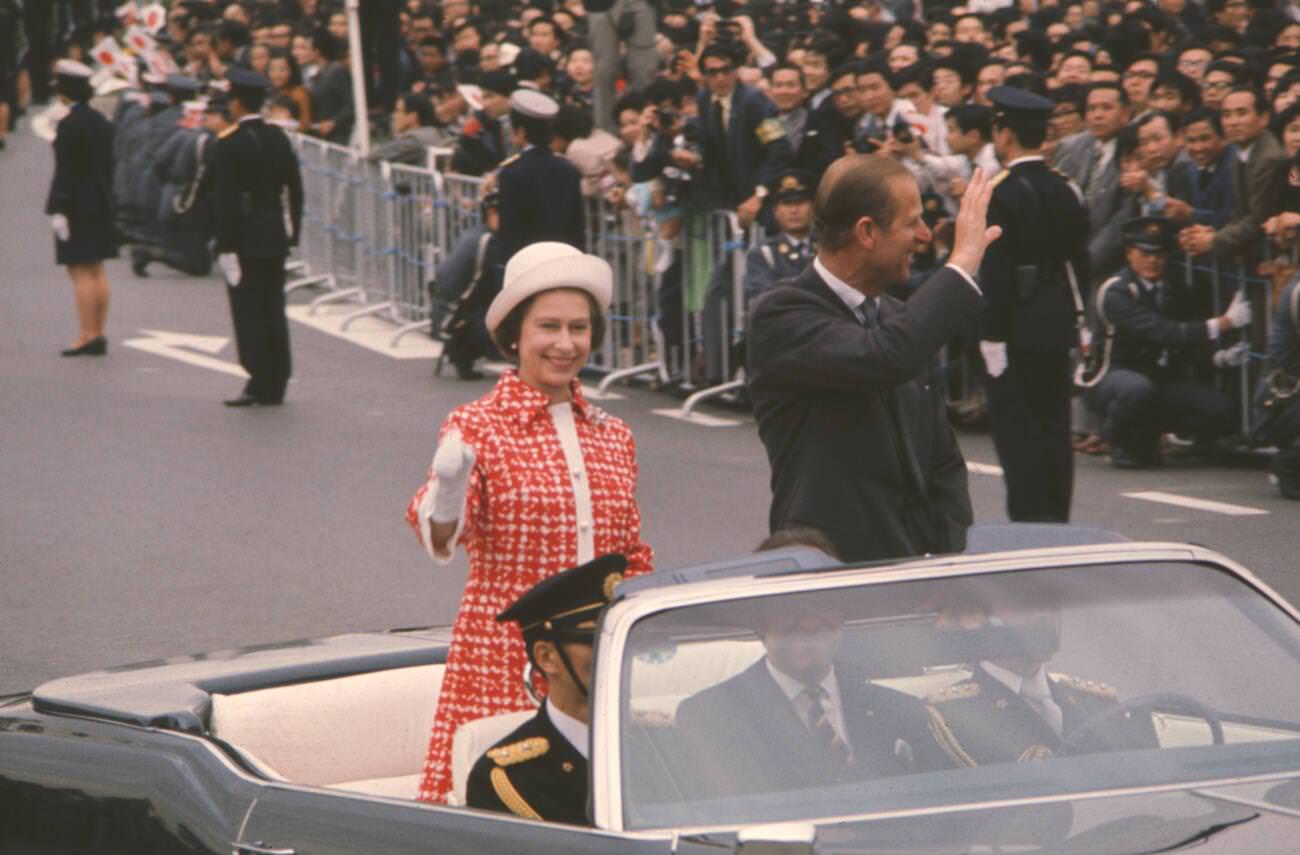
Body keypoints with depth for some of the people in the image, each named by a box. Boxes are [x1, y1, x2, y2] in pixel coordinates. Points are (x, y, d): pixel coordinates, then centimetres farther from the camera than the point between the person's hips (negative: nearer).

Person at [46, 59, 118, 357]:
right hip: (100, 206, 8)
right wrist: (106, 201, 18)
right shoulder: (102, 122, 8)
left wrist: (58, 210, -17)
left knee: (80, 271, -6)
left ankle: (87, 336, -7)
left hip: (76, 207, -8)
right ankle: (98, 334, 15)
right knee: (97, 270, 12)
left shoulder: (69, 125, -17)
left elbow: (64, 172, -19)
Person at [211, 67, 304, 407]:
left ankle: (260, 384, -4)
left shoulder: (229, 144, -12)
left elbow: (225, 198, -14)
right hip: (275, 237, 6)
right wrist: (292, 232, 15)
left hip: (244, 238, -6)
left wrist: (225, 245, -12)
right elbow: (295, 189, 9)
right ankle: (276, 385, 11)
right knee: (273, 309, 9)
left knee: (249, 312, -2)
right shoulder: (279, 139, 7)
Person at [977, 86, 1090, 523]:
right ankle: (1057, 521, 14)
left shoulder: (1001, 194, -14)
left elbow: (994, 272, -16)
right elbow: (1080, 261, 12)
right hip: (1059, 326, 7)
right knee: (1055, 430, 11)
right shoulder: (1067, 190, 7)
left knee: (1018, 433, -4)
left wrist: (991, 335, -14)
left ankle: (1027, 523, -6)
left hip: (1015, 328, -7)